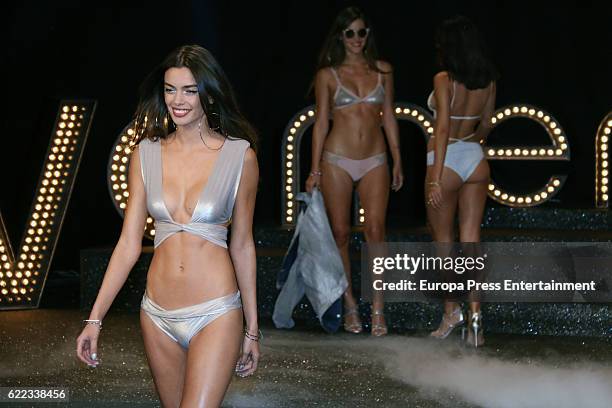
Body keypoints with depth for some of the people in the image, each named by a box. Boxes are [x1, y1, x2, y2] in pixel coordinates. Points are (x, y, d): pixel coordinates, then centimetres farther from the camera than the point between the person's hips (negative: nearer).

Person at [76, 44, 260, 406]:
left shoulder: (239, 156, -4)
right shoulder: (147, 154, 3)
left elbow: (242, 246, 3)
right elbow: (129, 244, 4)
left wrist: (252, 328, 6)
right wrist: (95, 319, 0)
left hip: (216, 315, -3)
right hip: (159, 316, 3)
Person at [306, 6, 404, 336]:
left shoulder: (382, 71, 8)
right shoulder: (328, 75, 3)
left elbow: (388, 117, 13)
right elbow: (321, 122, 4)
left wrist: (397, 160, 10)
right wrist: (315, 169, 1)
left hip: (374, 160, 1)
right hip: (337, 160, -1)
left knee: (375, 230, -9)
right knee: (341, 233, 2)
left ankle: (378, 309, -6)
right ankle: (350, 306, 12)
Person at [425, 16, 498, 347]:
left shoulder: (444, 80, -13)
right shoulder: (488, 81, 4)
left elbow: (443, 128, -18)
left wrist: (435, 177, -18)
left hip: (447, 160, -5)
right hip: (476, 159, 5)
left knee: (443, 241, 10)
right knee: (471, 240, 6)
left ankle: (451, 310, 13)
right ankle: (475, 311, -4)